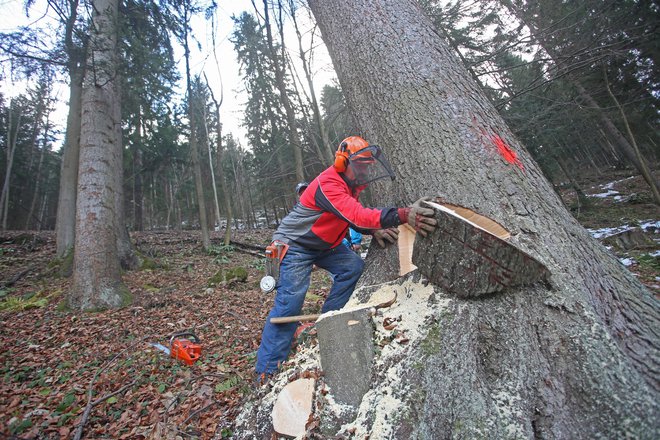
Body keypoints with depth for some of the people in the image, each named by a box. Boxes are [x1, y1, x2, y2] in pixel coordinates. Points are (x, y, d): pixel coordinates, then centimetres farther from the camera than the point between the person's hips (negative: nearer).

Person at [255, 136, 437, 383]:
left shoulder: (351, 183, 0)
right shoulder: (328, 184, -30)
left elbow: (354, 216, 8)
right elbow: (357, 216, -43)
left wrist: (374, 230, -12)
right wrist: (403, 215, -52)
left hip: (324, 244, 9)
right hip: (295, 245, -9)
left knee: (353, 267, -6)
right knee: (289, 304, -14)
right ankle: (267, 371, -2)